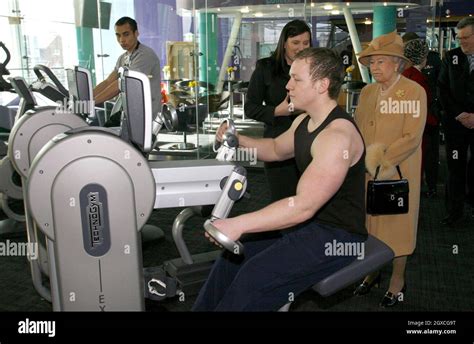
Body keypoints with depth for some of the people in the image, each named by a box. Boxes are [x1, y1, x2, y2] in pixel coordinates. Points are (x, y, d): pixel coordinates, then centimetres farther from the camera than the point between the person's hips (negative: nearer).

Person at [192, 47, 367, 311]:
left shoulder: (338, 136, -27)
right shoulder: (304, 122, 5)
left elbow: (303, 206, -33)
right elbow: (277, 149, 26)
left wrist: (238, 225, -34)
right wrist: (238, 140, 7)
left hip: (338, 235, -9)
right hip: (308, 220, 10)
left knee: (253, 275, -20)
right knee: (235, 251, 6)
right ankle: (204, 308, 20)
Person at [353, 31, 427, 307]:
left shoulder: (414, 91, -10)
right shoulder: (367, 92, 7)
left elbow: (412, 137, -16)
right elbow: (358, 129, 9)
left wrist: (381, 160, -18)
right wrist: (367, 158, -7)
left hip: (398, 172, -5)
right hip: (368, 172, 5)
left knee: (397, 224, 7)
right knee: (369, 222, 12)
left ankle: (398, 280, 25)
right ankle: (372, 271, 31)